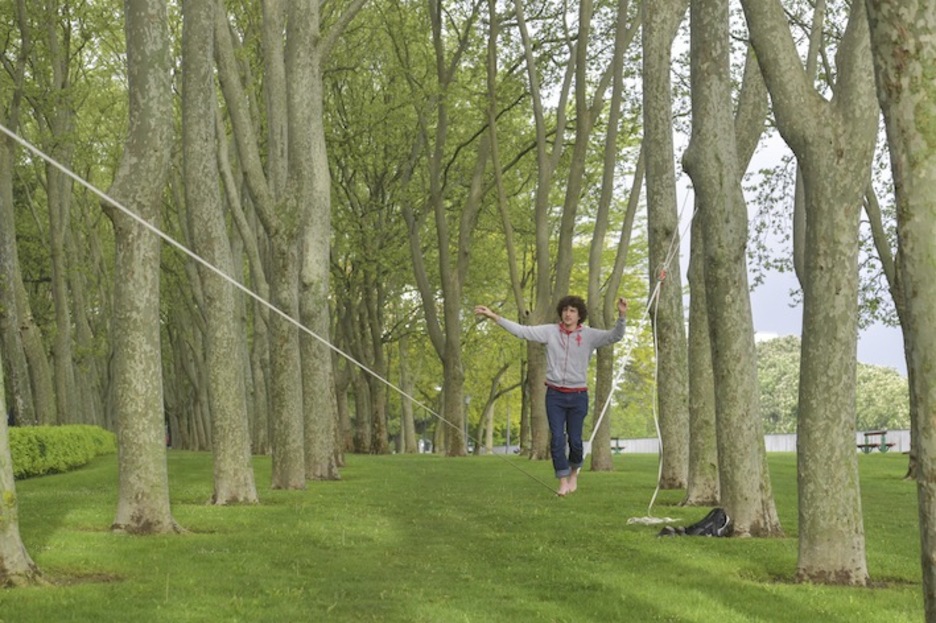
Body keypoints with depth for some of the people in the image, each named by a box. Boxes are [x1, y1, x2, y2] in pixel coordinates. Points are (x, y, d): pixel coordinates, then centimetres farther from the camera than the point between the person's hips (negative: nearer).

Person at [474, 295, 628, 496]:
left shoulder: (589, 335, -2)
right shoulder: (550, 332, 0)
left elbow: (614, 336, -12)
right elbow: (521, 331, -2)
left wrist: (621, 316, -31)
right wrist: (493, 317, -8)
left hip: (578, 396, -1)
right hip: (555, 394, 1)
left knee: (575, 440, 4)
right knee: (557, 439, -4)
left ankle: (574, 472, 31)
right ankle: (563, 482, 4)